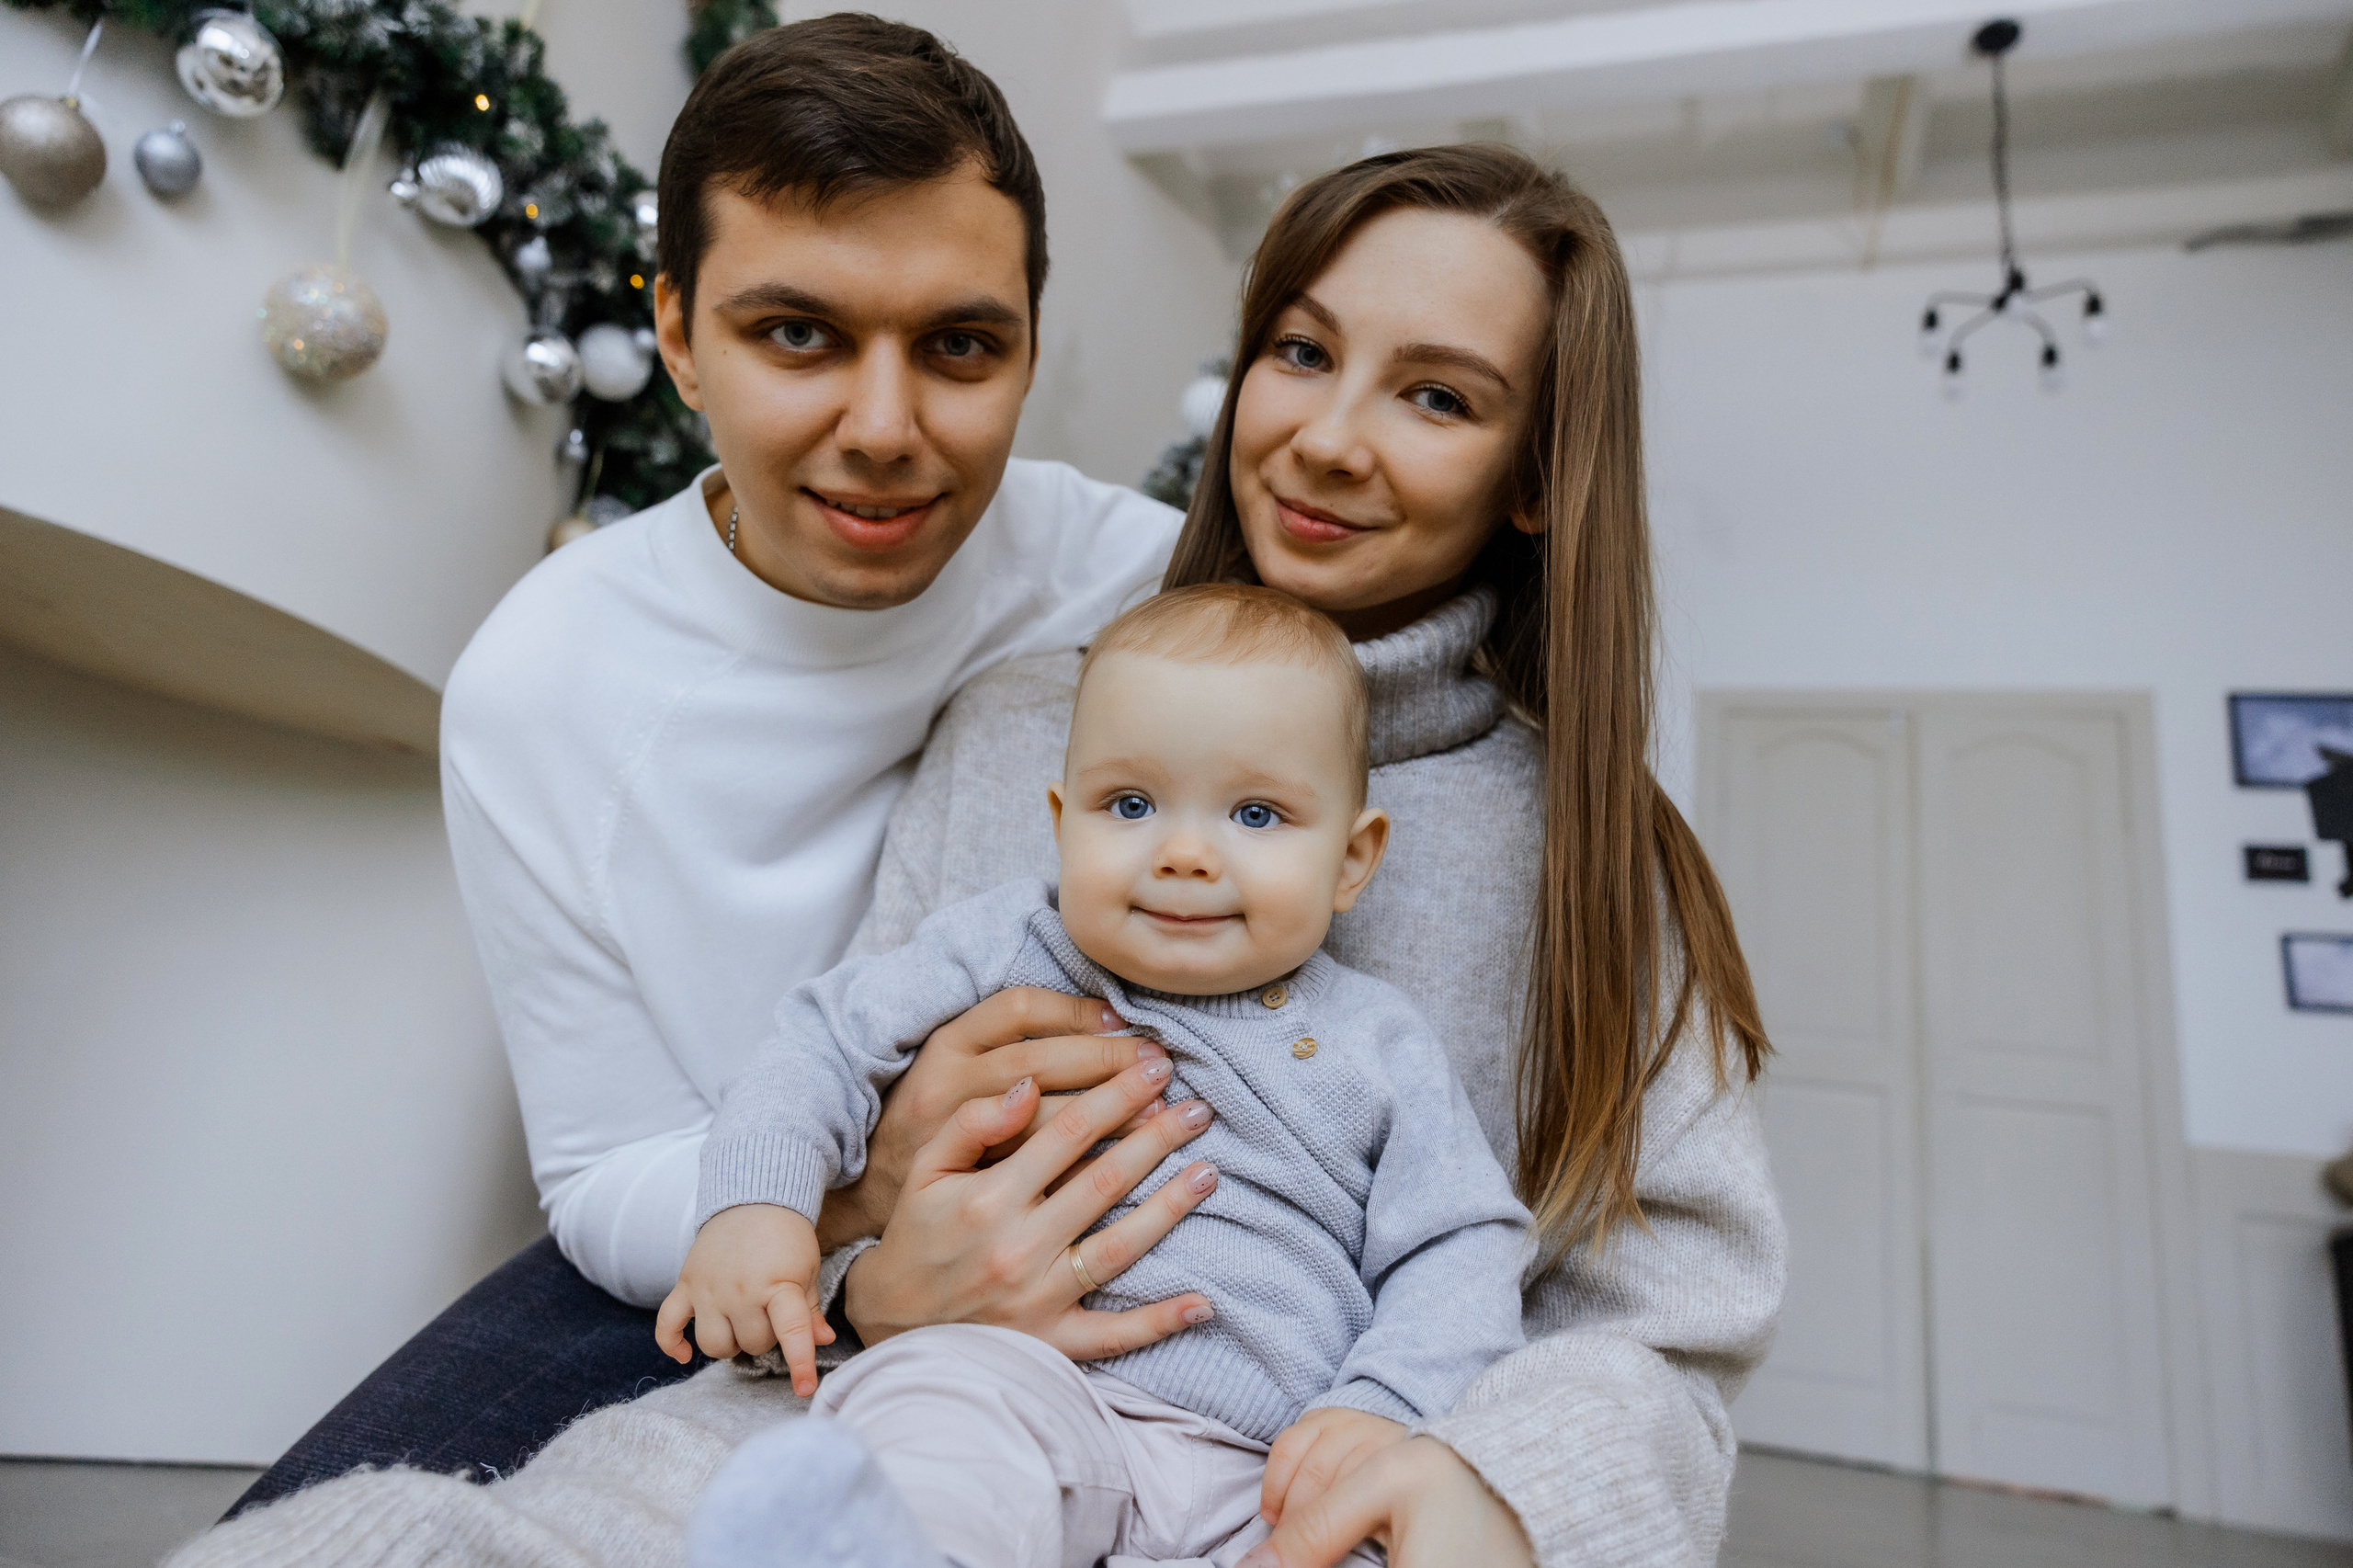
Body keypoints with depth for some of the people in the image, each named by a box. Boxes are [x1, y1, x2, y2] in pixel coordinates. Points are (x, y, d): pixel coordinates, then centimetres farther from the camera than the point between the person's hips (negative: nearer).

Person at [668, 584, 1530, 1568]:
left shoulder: (1377, 1047, 9)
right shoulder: (1007, 951, 9)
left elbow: (1459, 1249, 8)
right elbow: (830, 1037, 11)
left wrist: (1380, 1410, -10)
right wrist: (756, 1201, -5)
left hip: (1265, 1474, 1)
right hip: (1036, 1387, 0)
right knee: (941, 1383, -34)